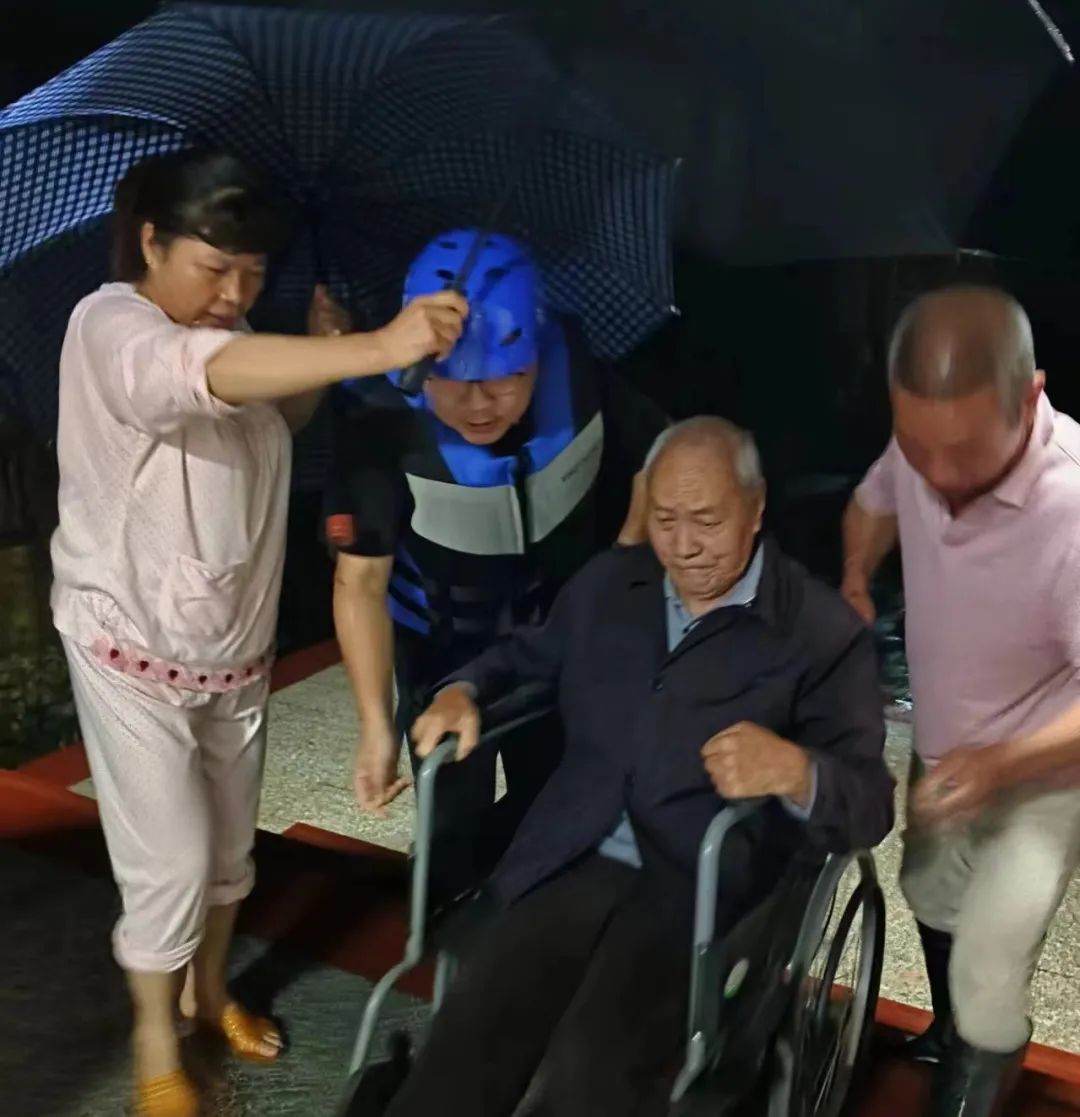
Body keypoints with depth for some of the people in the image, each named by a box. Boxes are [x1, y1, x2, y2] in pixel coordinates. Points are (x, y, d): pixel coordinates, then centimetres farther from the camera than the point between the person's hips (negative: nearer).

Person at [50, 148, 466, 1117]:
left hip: (236, 646, 7)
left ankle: (211, 991, 42)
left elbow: (270, 425, 17)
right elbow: (199, 374, -44)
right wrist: (378, 349, -56)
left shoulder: (230, 336, 3)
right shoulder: (109, 325, -21)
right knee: (171, 862, -1)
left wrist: (319, 359, -5)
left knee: (229, 844, 18)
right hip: (133, 651, -7)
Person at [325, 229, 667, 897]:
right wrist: (378, 727, -31)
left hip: (562, 630, 3)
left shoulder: (576, 377, -28)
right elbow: (361, 580, -28)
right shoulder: (381, 427, -33)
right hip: (444, 641, -2)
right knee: (456, 823, 9)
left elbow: (656, 458, -9)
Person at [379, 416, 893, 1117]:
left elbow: (871, 804, -6)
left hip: (705, 890, -3)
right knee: (469, 1038, -21)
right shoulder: (608, 582, 13)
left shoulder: (824, 633, -3)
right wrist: (463, 691, 7)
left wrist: (795, 771, -29)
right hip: (576, 861, 4)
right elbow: (529, 655, 29)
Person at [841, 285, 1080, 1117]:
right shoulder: (927, 447, -20)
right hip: (944, 748, 7)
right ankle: (950, 1034, 57)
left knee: (987, 967, -10)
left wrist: (1001, 763, -43)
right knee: (930, 897, 26)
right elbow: (876, 500, 5)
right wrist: (854, 581, -9)